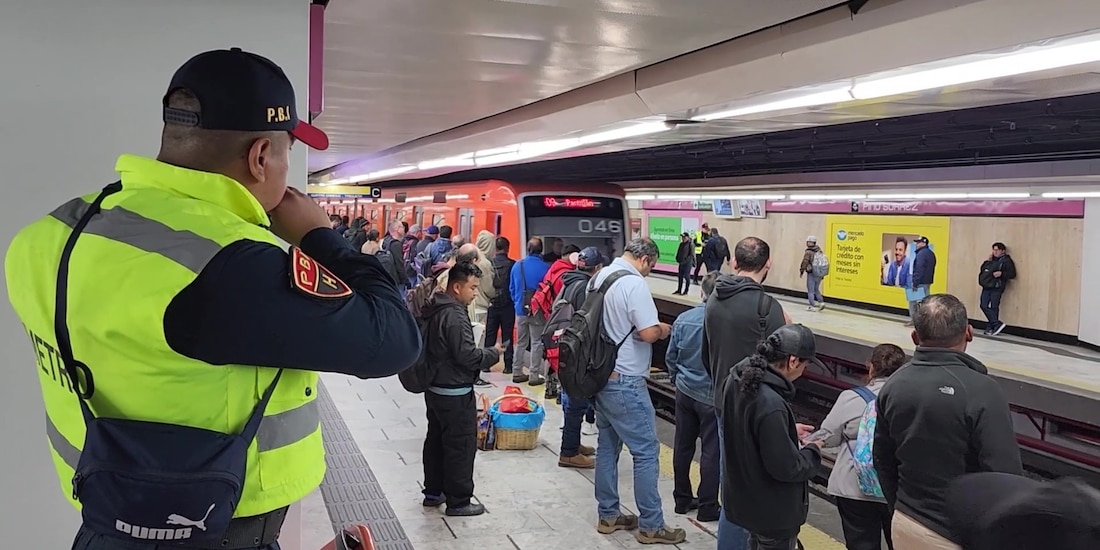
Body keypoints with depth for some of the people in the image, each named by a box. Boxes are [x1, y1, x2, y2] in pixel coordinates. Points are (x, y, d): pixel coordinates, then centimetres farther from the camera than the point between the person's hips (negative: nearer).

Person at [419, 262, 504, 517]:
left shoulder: (435, 309, 9)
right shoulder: (455, 316, -22)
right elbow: (467, 355, -25)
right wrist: (493, 353, -9)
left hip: (435, 387, 10)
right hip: (455, 393, -10)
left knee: (436, 439, 18)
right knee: (461, 445, 0)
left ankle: (433, 492, 31)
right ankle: (458, 501, 8)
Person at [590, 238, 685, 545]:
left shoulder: (600, 276, 9)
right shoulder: (634, 283, -19)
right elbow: (649, 333, -23)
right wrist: (664, 330, -4)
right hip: (625, 381, -9)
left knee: (608, 446, 16)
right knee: (646, 451, 0)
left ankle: (608, 515, 25)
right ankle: (651, 526, 7)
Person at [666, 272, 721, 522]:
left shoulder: (683, 319, -4)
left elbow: (671, 356, 5)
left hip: (685, 392, 5)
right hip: (712, 396, -5)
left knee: (683, 446, 15)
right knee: (711, 451, 5)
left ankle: (682, 499, 27)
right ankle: (707, 507, 13)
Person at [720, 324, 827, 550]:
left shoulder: (737, 379, -6)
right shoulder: (771, 405, -34)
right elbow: (786, 468, -26)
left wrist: (789, 430, 8)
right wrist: (813, 451, -9)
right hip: (773, 510, -8)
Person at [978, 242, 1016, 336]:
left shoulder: (1006, 261, -1)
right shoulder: (992, 260, 19)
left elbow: (1012, 274, -6)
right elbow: (982, 269, 20)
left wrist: (1001, 273, -21)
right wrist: (988, 261, 6)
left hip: (996, 287, -7)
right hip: (987, 287, 7)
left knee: (994, 307, -3)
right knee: (984, 306, -2)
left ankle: (991, 327, 5)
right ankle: (997, 324, 3)